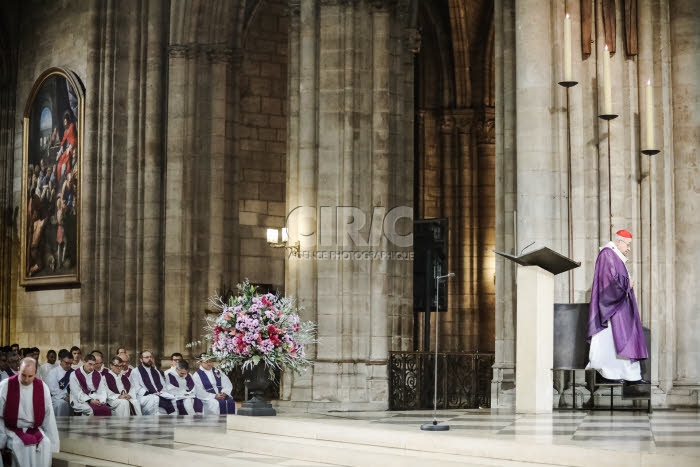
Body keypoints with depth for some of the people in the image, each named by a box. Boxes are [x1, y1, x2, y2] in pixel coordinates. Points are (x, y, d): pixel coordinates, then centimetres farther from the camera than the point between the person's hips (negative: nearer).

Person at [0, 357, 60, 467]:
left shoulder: (42, 387, -1)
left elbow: (48, 415, 3)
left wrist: (53, 441, 0)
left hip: (34, 429, 3)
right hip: (12, 429, -3)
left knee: (45, 443, -26)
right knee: (25, 445, -31)